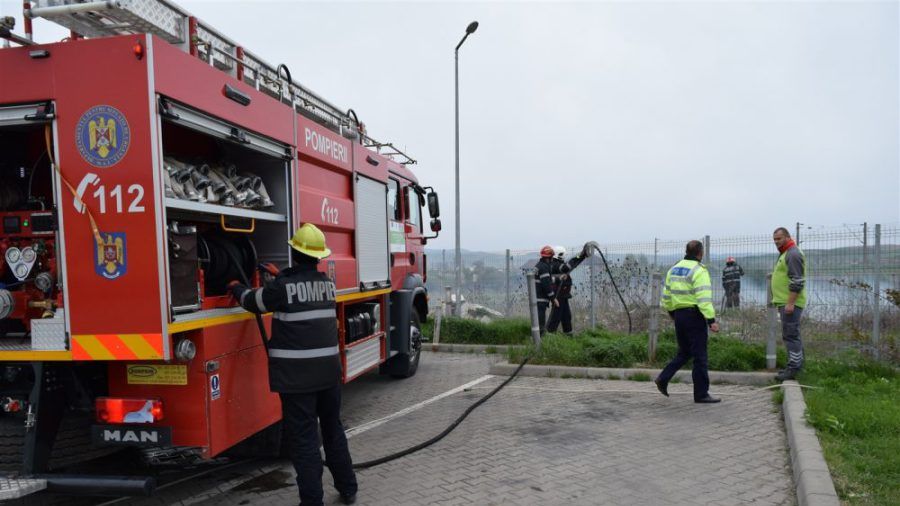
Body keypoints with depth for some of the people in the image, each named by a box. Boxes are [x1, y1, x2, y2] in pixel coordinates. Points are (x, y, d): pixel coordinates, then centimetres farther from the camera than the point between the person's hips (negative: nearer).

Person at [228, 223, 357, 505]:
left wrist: (236, 288, 24)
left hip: (297, 374, -6)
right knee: (333, 431, 19)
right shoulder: (327, 283, 6)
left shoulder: (284, 286, -12)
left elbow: (253, 302, 5)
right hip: (329, 369, 6)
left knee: (303, 439, 2)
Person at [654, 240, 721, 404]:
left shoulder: (674, 269, 11)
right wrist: (711, 320, -20)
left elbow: (666, 295, 15)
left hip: (679, 315, 8)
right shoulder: (699, 271, -12)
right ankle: (701, 394, 6)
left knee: (684, 353, 19)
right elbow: (704, 298, -20)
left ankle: (663, 379, 10)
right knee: (700, 357, 1)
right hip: (694, 316, -7)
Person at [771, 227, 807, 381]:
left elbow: (797, 281, -20)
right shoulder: (784, 254, 20)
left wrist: (790, 303, -23)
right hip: (786, 302, 11)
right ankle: (796, 364, 23)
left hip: (790, 303, -11)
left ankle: (794, 368, -8)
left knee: (790, 335, -10)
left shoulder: (793, 254, -13)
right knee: (792, 335, 15)